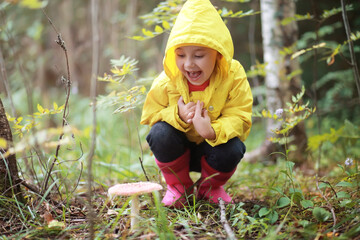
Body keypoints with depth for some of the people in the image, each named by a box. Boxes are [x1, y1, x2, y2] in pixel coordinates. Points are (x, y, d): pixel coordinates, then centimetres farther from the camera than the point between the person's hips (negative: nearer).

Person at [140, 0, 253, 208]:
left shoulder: (234, 76, -21)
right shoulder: (166, 82, -20)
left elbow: (239, 118, -22)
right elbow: (150, 115, -11)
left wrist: (213, 131, -43)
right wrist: (177, 116, -32)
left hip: (213, 147, 0)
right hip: (179, 150, 0)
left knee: (232, 148, -32)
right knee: (160, 132, -30)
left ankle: (211, 187, 6)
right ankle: (178, 186, -1)